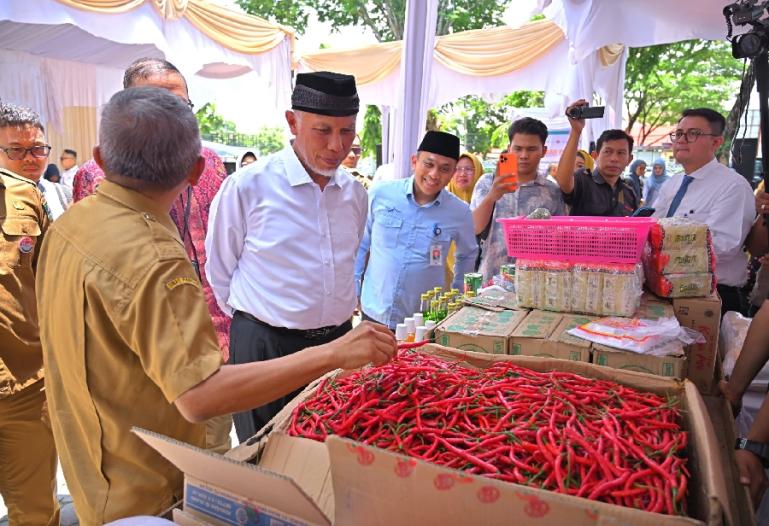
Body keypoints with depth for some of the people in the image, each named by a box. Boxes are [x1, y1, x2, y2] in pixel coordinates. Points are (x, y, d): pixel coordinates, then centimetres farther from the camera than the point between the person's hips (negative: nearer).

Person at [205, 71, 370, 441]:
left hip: (338, 343, 5)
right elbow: (219, 271, -2)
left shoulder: (355, 192, 3)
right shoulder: (246, 186, -13)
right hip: (265, 349, -4)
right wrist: (254, 324, 6)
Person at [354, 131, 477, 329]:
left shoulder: (460, 212, -6)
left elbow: (468, 255, 13)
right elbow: (360, 244, 4)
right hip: (373, 312, 0)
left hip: (424, 320, 0)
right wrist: (352, 289, 4)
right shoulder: (380, 193, -8)